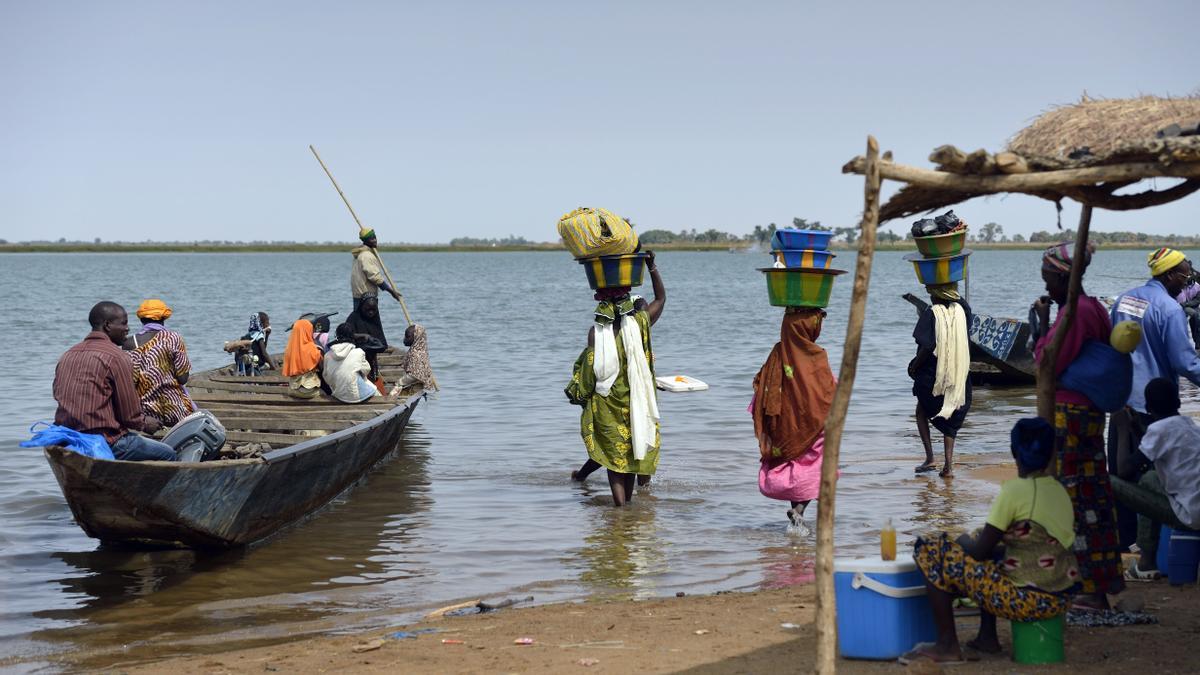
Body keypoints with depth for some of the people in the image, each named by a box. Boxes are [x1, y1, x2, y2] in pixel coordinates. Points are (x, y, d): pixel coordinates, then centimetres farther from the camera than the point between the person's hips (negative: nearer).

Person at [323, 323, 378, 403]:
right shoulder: (358, 353, -17)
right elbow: (366, 370, 1)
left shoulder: (328, 355, -9)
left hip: (338, 395, 4)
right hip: (355, 395, -4)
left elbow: (326, 377, 3)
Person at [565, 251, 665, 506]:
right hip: (637, 403, 2)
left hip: (607, 404, -2)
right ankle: (628, 500, 25)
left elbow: (589, 369, -11)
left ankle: (621, 505, -6)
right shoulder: (641, 322, -7)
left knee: (614, 455, 5)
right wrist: (652, 267, 10)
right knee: (632, 450, 17)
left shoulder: (597, 332, -14)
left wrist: (580, 395, 4)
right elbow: (661, 298, 10)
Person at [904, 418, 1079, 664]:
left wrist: (964, 541, 10)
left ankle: (947, 646, 3)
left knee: (931, 551, -1)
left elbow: (980, 551, -13)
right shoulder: (1059, 490, 8)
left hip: (1029, 600, -8)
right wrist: (974, 540, 23)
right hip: (1060, 598, 8)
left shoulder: (1014, 491, -14)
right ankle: (987, 637, 28)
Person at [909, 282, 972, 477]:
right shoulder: (961, 309, 0)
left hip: (932, 374, -4)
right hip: (960, 375, 4)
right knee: (952, 418, 14)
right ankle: (948, 465, 3)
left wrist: (914, 366, -6)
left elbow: (927, 346, -21)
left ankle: (930, 457, 7)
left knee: (922, 411, 18)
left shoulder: (932, 313, -15)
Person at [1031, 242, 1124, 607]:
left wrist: (1044, 323, -9)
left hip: (1069, 412, -10)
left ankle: (1095, 589, 0)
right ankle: (1110, 575, 26)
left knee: (1077, 497, -4)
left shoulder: (1073, 312, -19)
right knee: (1096, 491, 16)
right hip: (1092, 410, 10)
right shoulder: (1093, 307, 11)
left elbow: (1048, 363, -17)